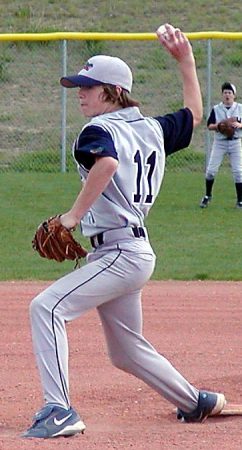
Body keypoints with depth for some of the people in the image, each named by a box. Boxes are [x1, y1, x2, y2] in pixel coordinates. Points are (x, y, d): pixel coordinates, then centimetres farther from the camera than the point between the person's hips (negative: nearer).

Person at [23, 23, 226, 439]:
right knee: (127, 350, 23)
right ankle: (196, 402, 36)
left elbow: (108, 162, -34)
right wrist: (185, 59, 31)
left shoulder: (99, 130, -11)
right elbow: (194, 113, 32)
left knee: (46, 307, -21)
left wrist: (75, 214, -31)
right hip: (134, 253, 10)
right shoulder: (152, 129, 14)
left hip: (120, 254, -10)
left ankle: (59, 410, -30)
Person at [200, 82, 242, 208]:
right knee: (211, 170, -3)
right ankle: (207, 196, 16)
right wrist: (217, 126, -19)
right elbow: (209, 125, 1)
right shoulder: (216, 109, 2)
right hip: (220, 142, 0)